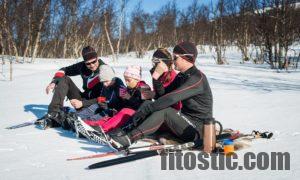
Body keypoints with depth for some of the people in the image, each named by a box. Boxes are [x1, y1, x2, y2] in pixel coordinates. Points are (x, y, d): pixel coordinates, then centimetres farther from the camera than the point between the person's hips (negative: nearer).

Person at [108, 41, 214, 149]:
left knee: (164, 111, -29)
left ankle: (128, 139, -32)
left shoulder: (197, 78, -20)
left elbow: (171, 99, -29)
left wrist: (145, 109, -26)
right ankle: (126, 131, -16)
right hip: (185, 121, 8)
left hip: (198, 130, -8)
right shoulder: (181, 76, 9)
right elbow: (163, 94, 5)